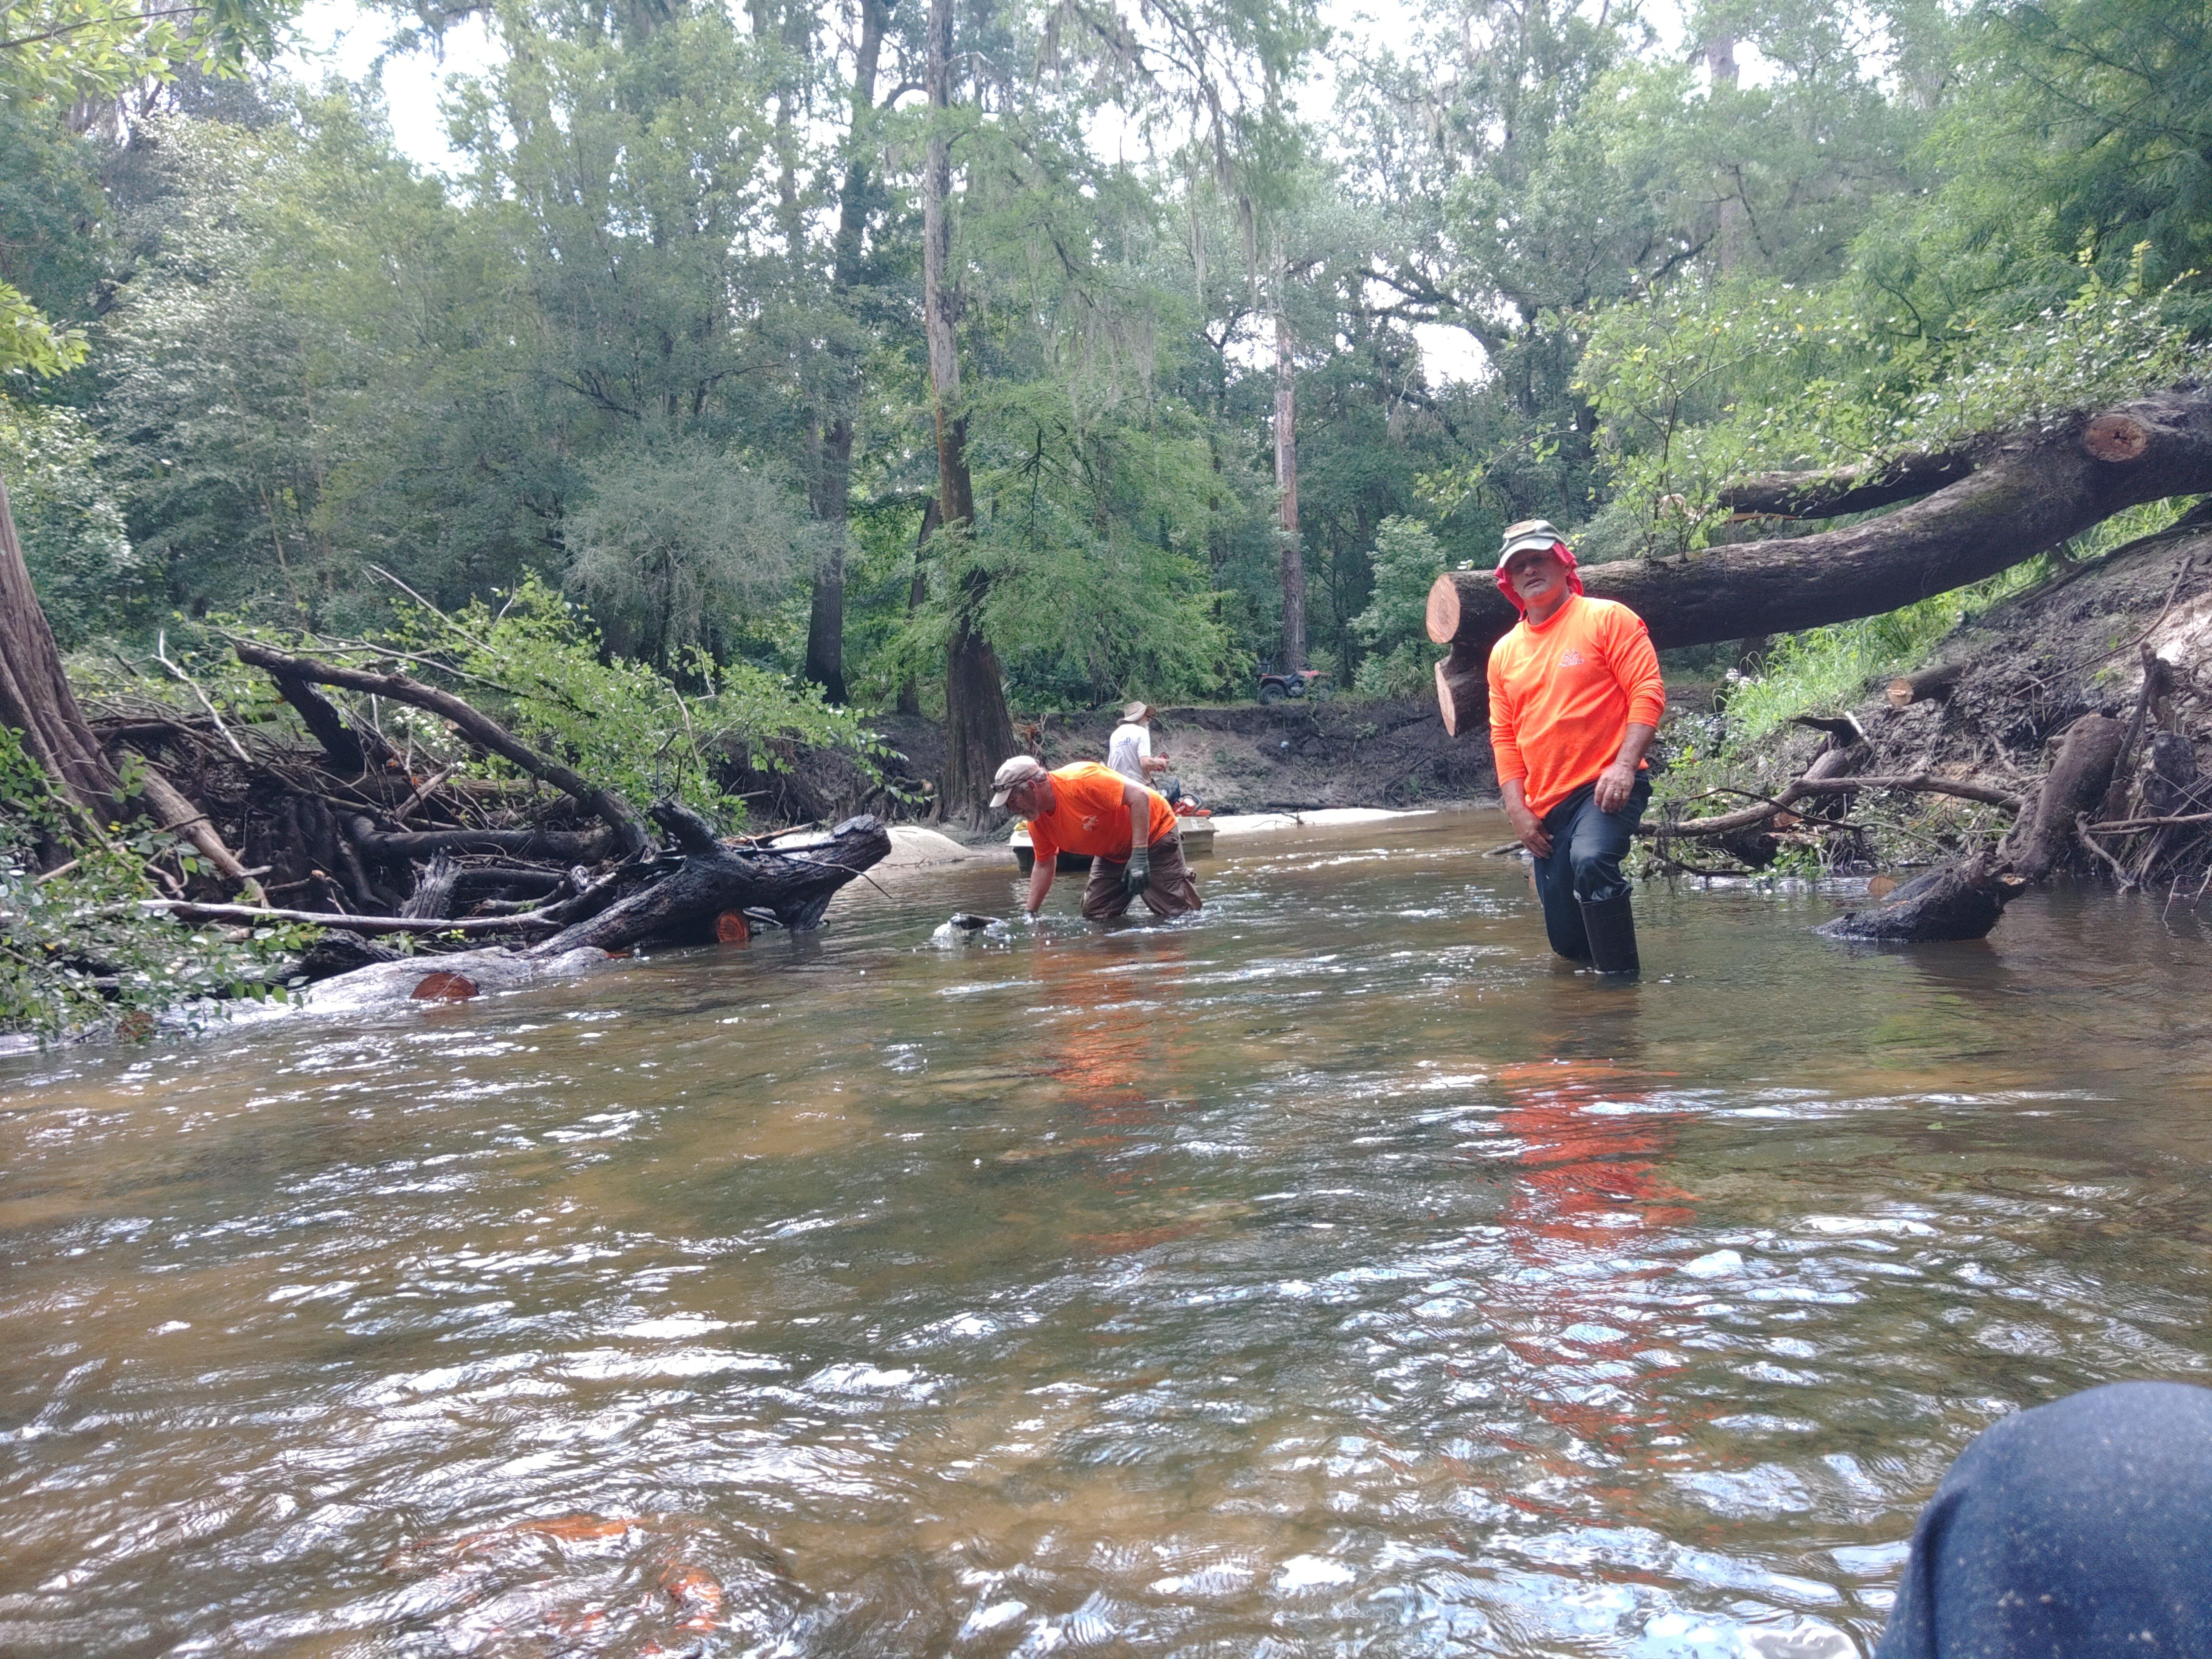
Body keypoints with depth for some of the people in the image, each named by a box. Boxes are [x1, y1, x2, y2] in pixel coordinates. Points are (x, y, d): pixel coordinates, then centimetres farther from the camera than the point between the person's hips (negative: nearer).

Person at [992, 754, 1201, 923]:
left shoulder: (1080, 780, -34)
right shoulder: (1037, 821, -8)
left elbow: (1140, 797, -34)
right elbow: (1044, 865, 6)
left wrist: (1140, 855, -37)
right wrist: (1030, 912, -2)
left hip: (1154, 834, -7)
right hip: (1113, 853, 7)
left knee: (1175, 913, -9)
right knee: (1094, 916, 0)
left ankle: (1184, 880, 18)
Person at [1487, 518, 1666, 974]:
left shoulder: (1607, 619, 1)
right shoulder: (1504, 652, 15)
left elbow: (1648, 693, -7)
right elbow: (1504, 737, 14)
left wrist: (1624, 766, -20)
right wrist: (1519, 811, 3)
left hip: (1607, 788, -5)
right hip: (1547, 805, 6)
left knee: (1592, 860, -35)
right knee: (1566, 939, 5)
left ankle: (1622, 979, -26)